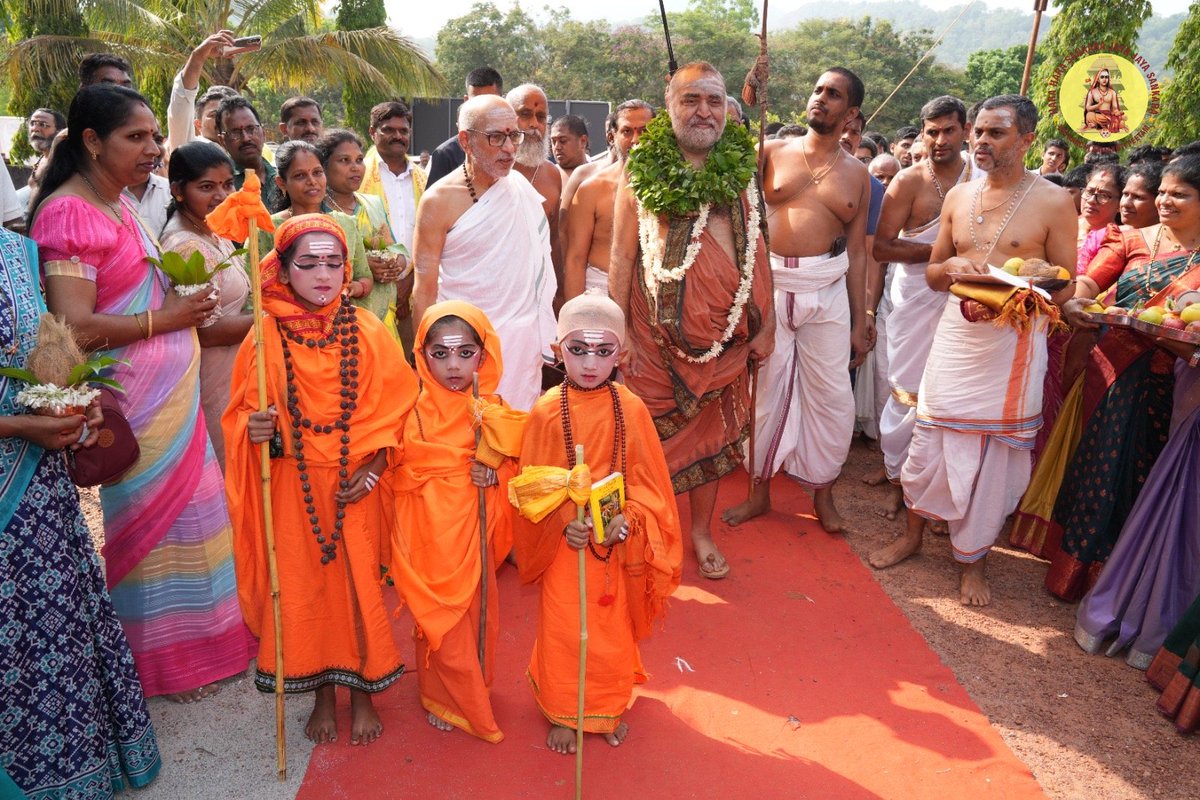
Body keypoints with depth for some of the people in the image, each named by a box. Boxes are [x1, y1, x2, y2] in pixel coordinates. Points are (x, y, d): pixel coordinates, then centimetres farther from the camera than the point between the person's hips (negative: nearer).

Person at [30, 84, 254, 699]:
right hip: (133, 401, -9)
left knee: (184, 510, 16)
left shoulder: (120, 204, 12)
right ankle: (162, 661, 23)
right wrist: (165, 318, -15)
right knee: (150, 520, 4)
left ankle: (195, 638, 34)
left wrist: (183, 296, 7)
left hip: (172, 392, 9)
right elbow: (76, 329, -23)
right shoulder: (67, 212, -16)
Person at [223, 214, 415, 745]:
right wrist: (256, 429, -19)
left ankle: (362, 695, 28)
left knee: (359, 584, 7)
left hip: (357, 487, 0)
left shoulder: (367, 332, -3)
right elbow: (244, 416, 3)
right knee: (305, 588, 10)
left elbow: (395, 411, -1)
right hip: (294, 487, 0)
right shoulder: (266, 336, -4)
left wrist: (373, 468, -11)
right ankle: (322, 697, 31)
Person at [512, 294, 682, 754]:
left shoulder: (631, 410, -8)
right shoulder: (546, 412, -11)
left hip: (617, 544, 1)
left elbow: (646, 479, -3)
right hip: (564, 543, -1)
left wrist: (628, 519, -19)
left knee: (614, 628, 17)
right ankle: (562, 713, 34)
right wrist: (563, 522, -21)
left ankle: (610, 708, 40)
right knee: (562, 630, 12)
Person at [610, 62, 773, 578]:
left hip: (723, 335, 2)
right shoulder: (642, 173, 0)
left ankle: (702, 532, 30)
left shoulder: (740, 171, 6)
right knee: (652, 434, 4)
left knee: (711, 434, 12)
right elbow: (622, 255, 1)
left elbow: (756, 250, 9)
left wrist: (766, 323, 6)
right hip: (655, 335, -2)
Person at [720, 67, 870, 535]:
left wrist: (860, 320, 6)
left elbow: (857, 251, 8)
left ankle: (822, 490, 23)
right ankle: (759, 488, 23)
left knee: (831, 395, 4)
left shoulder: (857, 175, 9)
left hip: (828, 290, 1)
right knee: (765, 388, 7)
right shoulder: (772, 152, 7)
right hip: (770, 284, -1)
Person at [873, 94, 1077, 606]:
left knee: (995, 452, 5)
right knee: (929, 435, 8)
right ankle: (913, 532, 30)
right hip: (956, 333, 4)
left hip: (1015, 341, -3)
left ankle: (973, 558, 22)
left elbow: (1065, 286, -3)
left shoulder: (1053, 202, -5)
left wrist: (1010, 298, -21)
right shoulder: (959, 196, 8)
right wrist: (952, 266, -9)